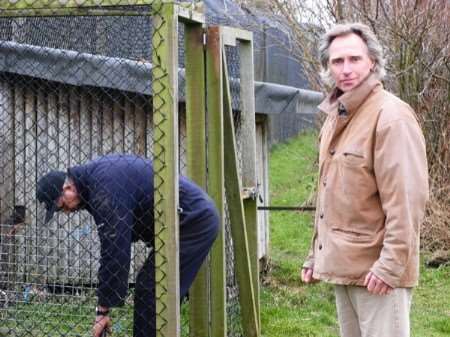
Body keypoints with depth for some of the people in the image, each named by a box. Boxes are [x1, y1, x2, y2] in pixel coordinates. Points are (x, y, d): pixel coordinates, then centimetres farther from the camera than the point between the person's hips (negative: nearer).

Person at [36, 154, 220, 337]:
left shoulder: (105, 192, -23)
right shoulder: (96, 173, 9)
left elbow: (113, 252, -23)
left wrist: (103, 310, -17)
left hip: (193, 221, -10)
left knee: (150, 293, -10)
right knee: (147, 288, 12)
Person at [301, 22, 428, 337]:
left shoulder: (392, 116, -13)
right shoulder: (335, 117, 15)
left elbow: (407, 200, -20)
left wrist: (392, 264, -23)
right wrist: (317, 254, 19)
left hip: (376, 268, -9)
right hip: (343, 264, 9)